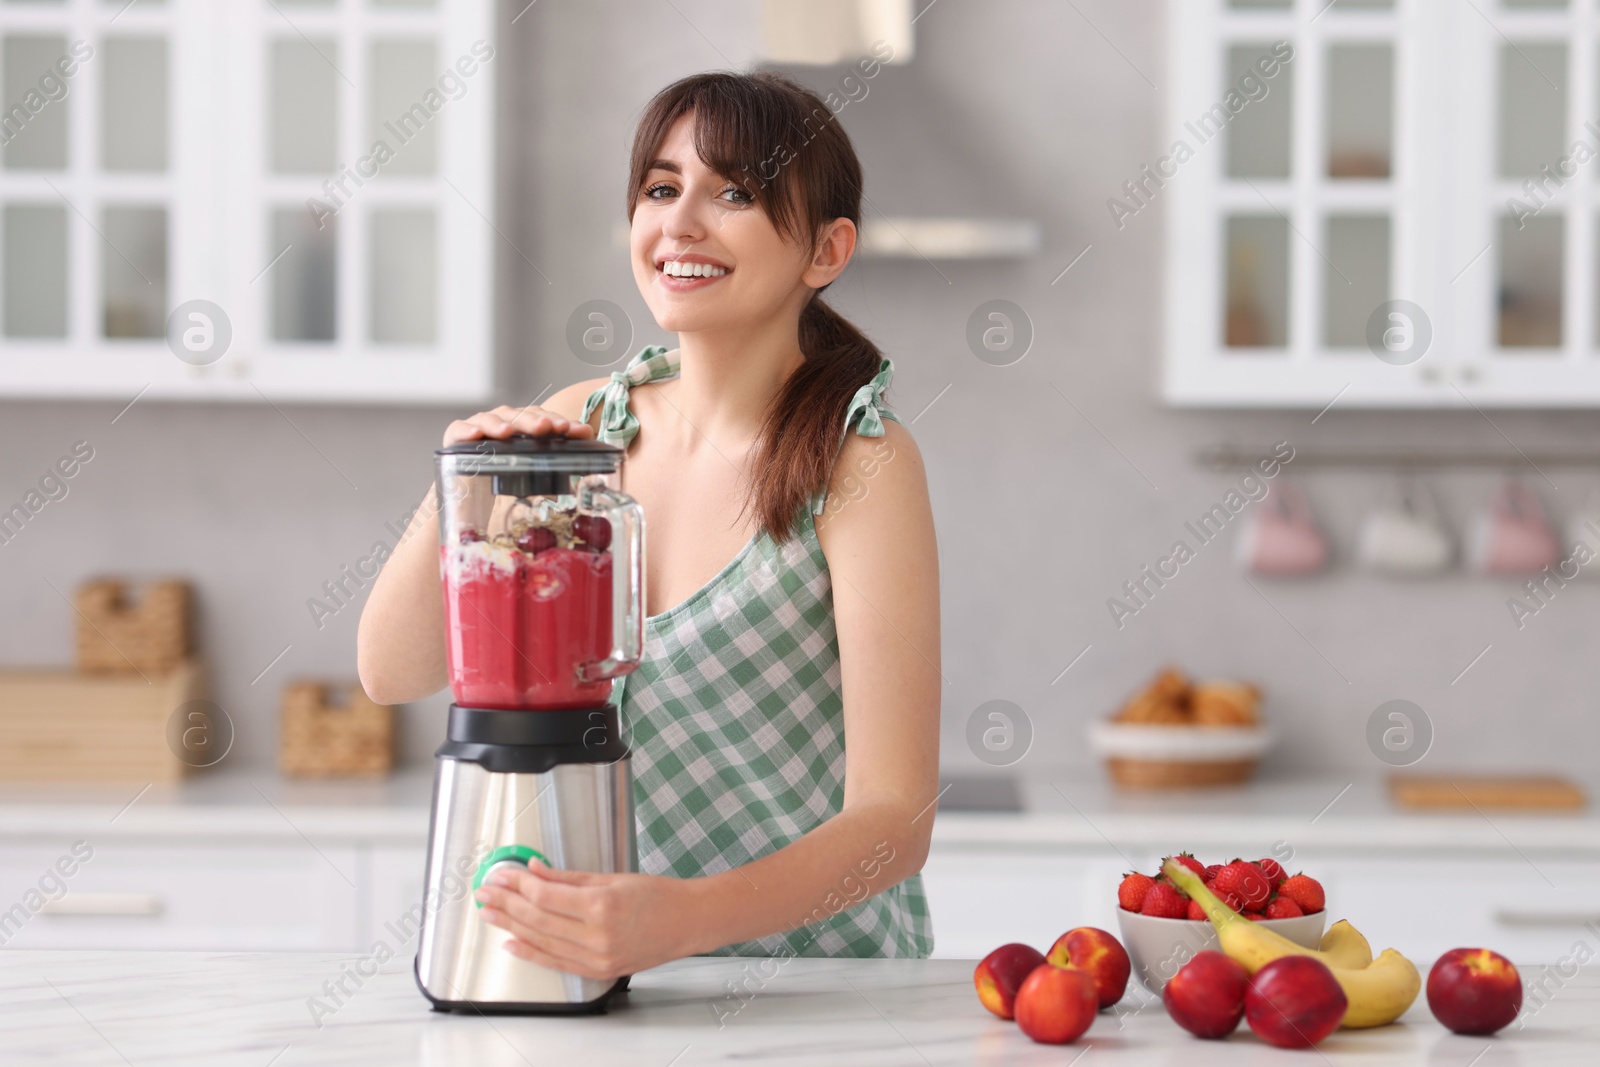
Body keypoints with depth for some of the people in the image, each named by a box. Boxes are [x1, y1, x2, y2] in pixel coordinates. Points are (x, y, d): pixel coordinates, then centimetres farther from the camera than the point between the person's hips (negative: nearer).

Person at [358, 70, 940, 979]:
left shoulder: (860, 462, -11)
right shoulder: (586, 425, 4)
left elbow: (896, 818, -18)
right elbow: (393, 672, 2)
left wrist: (682, 920, -34)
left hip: (828, 988, -3)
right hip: (618, 990, 4)